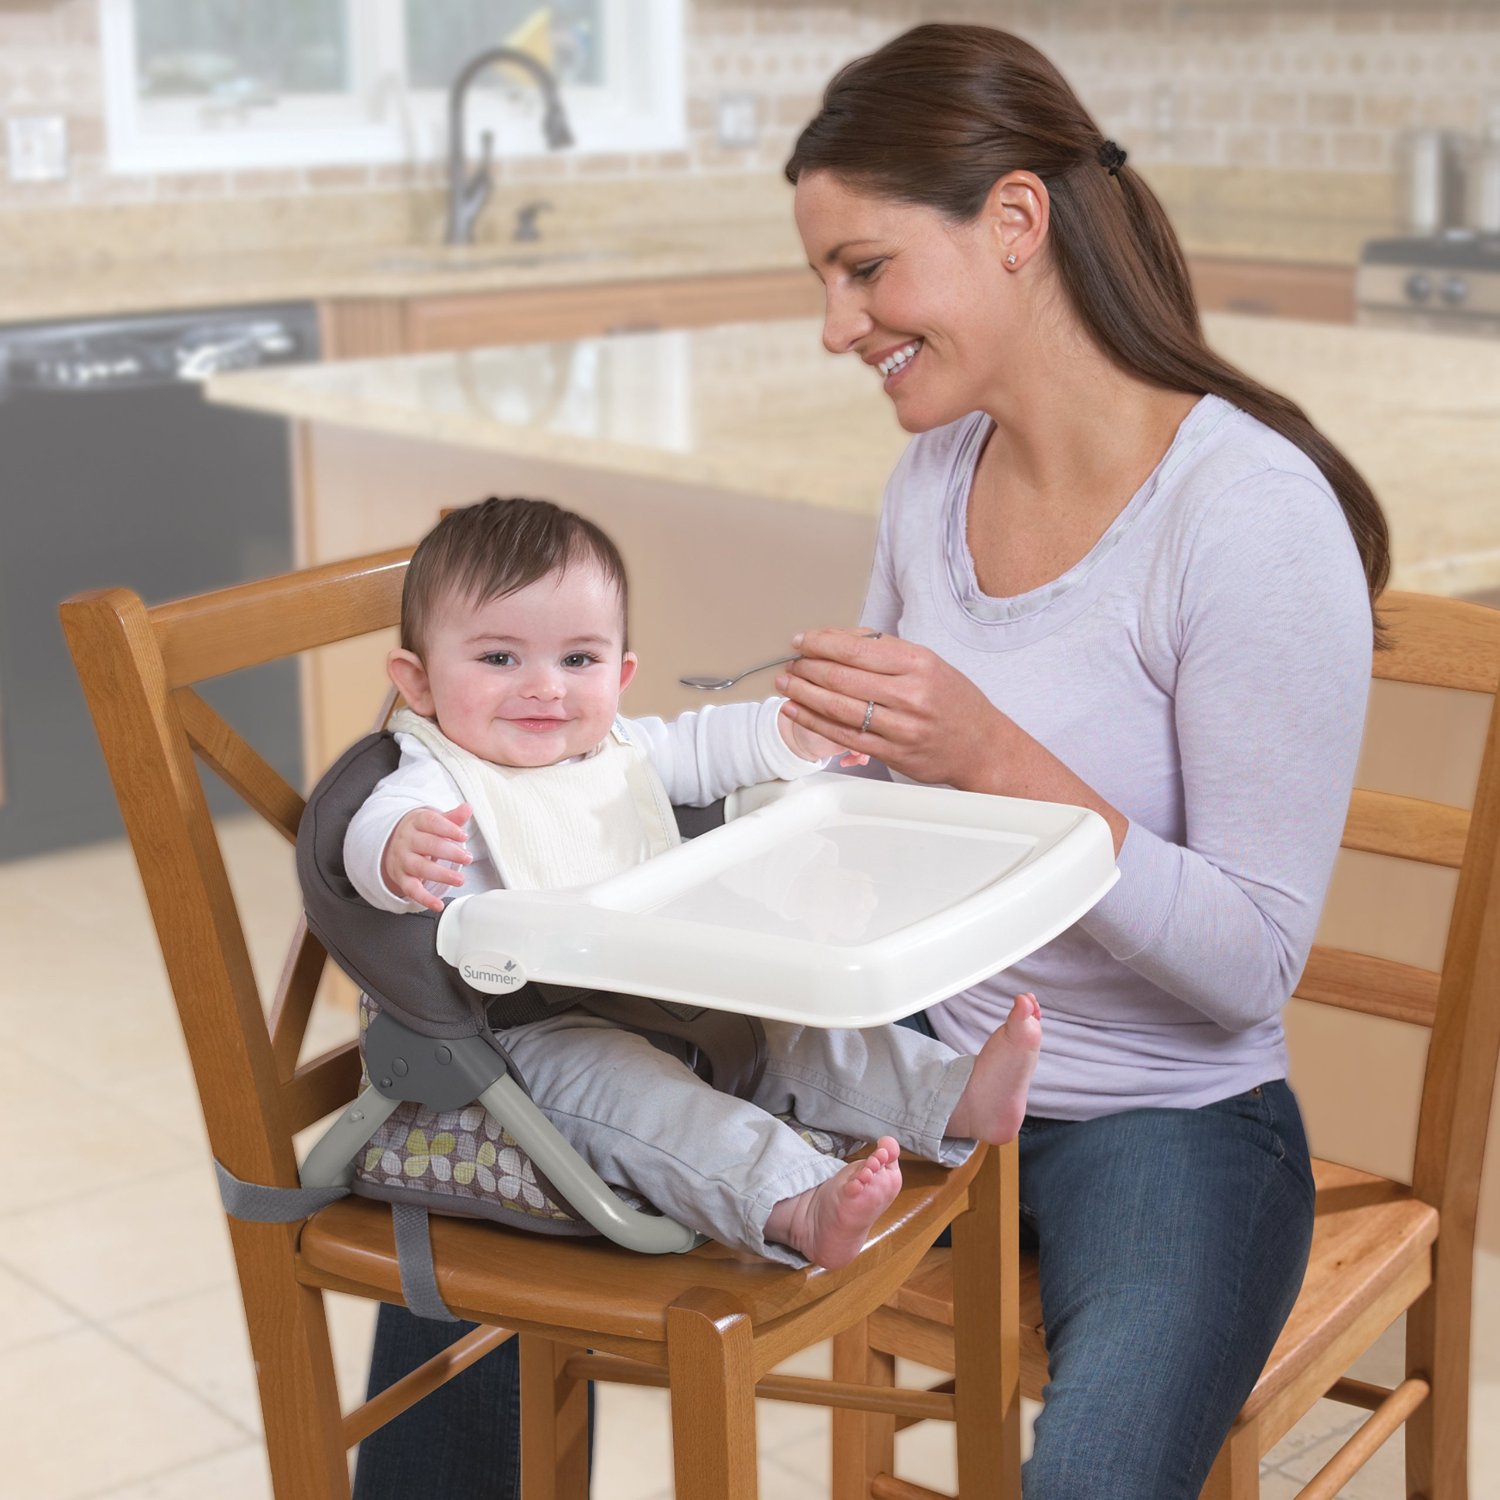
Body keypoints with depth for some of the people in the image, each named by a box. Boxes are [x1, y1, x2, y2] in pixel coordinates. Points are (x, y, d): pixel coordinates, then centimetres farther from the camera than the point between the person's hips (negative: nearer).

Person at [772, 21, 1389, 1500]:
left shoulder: (1251, 515, -19)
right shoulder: (934, 475, 4)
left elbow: (1251, 964, -19)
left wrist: (993, 758, -28)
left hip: (1164, 1121, -6)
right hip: (918, 1064, 6)